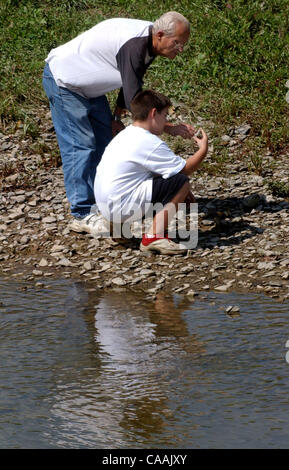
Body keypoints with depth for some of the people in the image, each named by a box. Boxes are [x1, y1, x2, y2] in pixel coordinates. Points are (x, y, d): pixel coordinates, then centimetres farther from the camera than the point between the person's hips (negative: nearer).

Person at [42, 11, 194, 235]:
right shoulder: (133, 46, -34)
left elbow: (131, 83, 11)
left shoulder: (149, 42, -5)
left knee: (105, 142, 9)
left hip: (89, 86, 10)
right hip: (63, 80, -10)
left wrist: (117, 117, 10)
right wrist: (169, 128, -29)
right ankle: (82, 215, -11)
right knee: (80, 145, -12)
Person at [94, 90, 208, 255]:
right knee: (181, 182, -11)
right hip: (122, 208, -10)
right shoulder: (149, 143, -14)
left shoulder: (125, 135, 17)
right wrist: (203, 150, 5)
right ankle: (154, 236, -15)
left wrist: (180, 192, 21)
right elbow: (184, 169, -10)